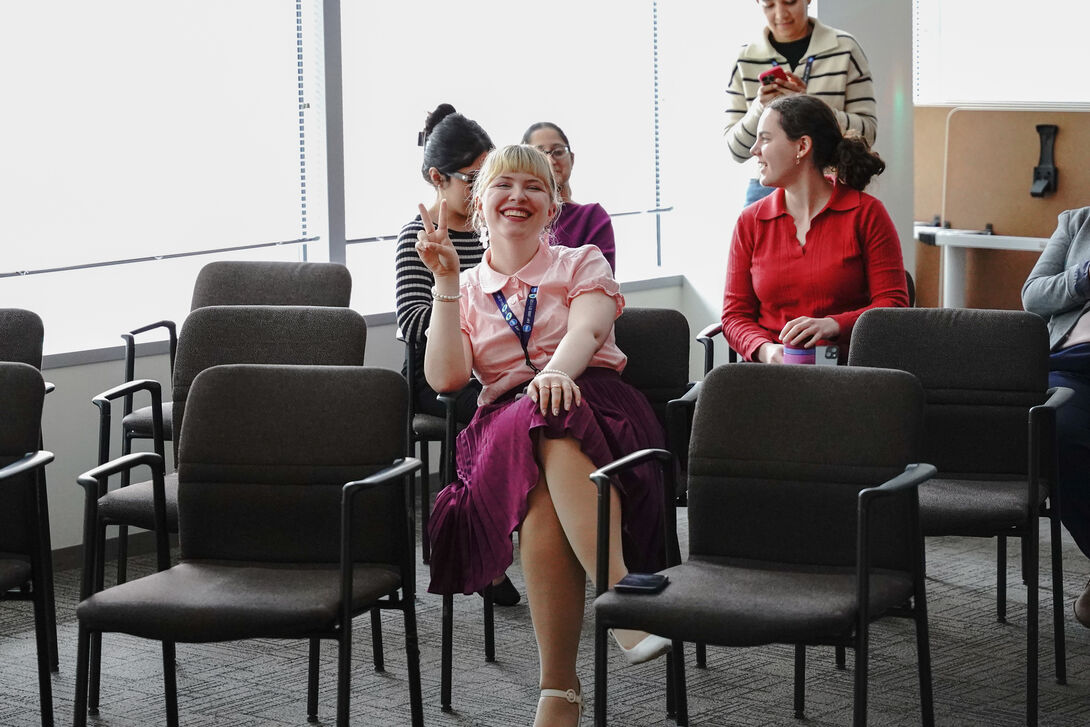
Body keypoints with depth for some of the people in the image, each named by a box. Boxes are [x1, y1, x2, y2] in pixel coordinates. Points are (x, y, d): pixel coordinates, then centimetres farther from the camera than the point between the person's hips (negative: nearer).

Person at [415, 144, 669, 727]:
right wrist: (446, 282, 0)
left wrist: (559, 371, -28)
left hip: (594, 402, -1)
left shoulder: (581, 264, 18)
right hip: (504, 422, 1)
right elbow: (446, 377, 4)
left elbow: (587, 328, -6)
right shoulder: (466, 292, 23)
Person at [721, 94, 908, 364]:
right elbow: (735, 314, 10)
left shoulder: (866, 213, 3)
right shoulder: (750, 221, 12)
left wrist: (834, 324, -19)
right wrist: (765, 349, -12)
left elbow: (893, 304, -1)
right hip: (770, 371, 2)